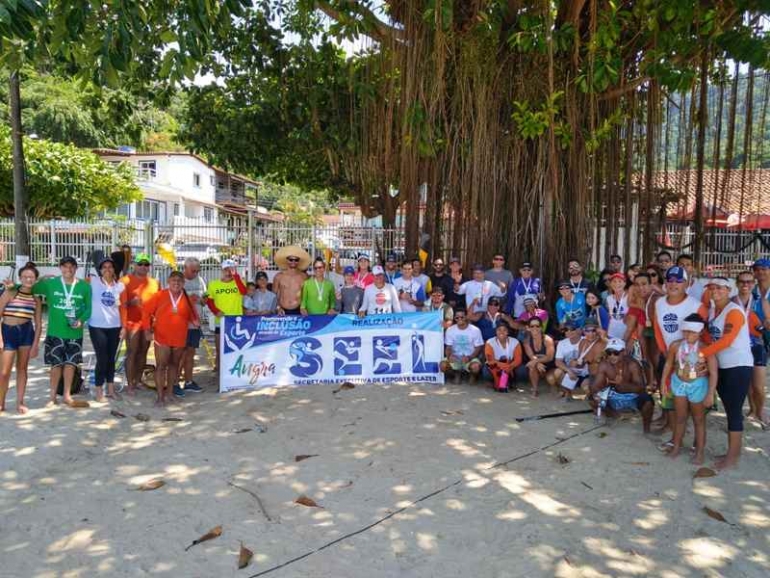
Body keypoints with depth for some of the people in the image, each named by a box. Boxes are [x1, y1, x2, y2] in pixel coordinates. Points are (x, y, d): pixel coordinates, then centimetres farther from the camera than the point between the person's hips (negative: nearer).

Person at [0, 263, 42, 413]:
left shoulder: (36, 299, 6)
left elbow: (38, 324, 6)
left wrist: (35, 345, 0)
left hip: (27, 332, 3)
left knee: (22, 368, 8)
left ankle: (20, 403, 17)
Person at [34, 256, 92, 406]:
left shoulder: (84, 286, -1)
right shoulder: (50, 283, -1)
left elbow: (88, 308, 2)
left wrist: (81, 320, -13)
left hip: (74, 332, 1)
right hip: (55, 332, -1)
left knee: (70, 363, 7)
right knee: (56, 364, 3)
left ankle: (67, 394, 20)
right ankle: (53, 395, 17)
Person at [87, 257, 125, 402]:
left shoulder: (120, 286, 6)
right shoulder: (93, 282, -2)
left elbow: (123, 308, 7)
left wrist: (124, 326, 4)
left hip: (114, 327, 3)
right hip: (97, 326, -3)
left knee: (111, 359, 11)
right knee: (102, 359, -5)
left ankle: (110, 389, 22)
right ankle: (99, 391, 7)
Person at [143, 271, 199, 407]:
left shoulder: (187, 298, 2)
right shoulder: (160, 296, -5)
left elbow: (192, 317, 5)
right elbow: (146, 311, -2)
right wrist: (147, 330, -6)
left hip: (179, 338, 3)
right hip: (162, 337, -3)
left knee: (174, 365, 12)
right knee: (161, 366, -3)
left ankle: (168, 393, 24)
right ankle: (160, 396, 2)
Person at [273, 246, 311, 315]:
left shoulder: (304, 276, 4)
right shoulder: (279, 277, 3)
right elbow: (274, 295, 8)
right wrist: (278, 308, -2)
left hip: (298, 311, 0)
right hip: (283, 312, 0)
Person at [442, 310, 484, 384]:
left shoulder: (475, 330, -8)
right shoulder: (450, 330, -2)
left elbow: (478, 348, -5)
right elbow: (448, 347, 2)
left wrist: (469, 357, -23)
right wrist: (449, 356, -22)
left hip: (471, 358, -2)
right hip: (455, 358, 2)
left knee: (475, 367, -36)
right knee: (443, 365, -28)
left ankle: (473, 375, 5)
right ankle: (456, 374, 8)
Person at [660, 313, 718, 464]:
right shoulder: (675, 345, -11)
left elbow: (713, 373, -18)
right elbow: (668, 364, 3)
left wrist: (710, 393, -19)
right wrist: (663, 383, 6)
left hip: (698, 385, -3)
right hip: (679, 383, 3)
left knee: (699, 420, 12)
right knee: (680, 417, 16)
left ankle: (699, 452, 23)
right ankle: (676, 446, 30)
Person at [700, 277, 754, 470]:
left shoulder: (734, 311, -14)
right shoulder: (711, 311, 9)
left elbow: (726, 341, -24)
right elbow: (710, 337, 11)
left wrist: (701, 353, -23)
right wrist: (706, 357, -7)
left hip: (739, 367, -7)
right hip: (721, 367, 7)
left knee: (734, 412, -3)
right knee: (730, 411, 13)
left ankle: (732, 457, 4)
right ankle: (733, 452, 23)